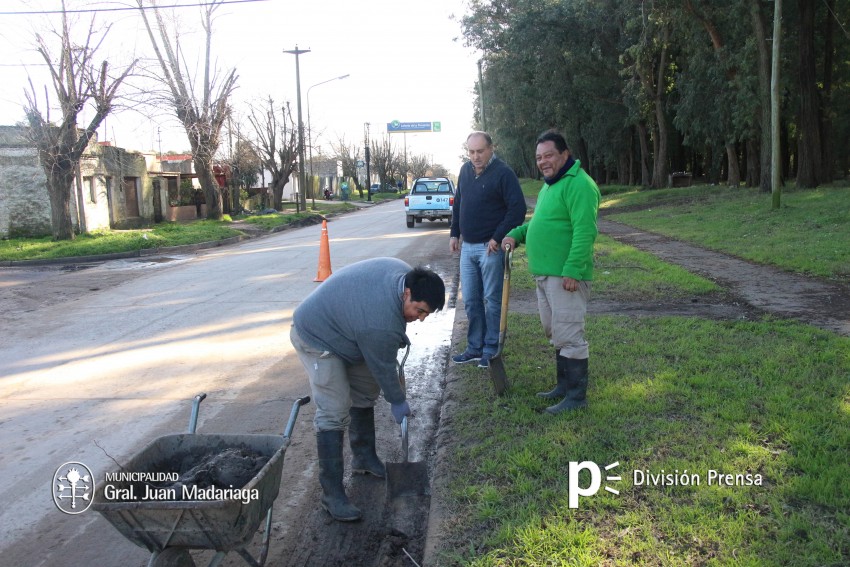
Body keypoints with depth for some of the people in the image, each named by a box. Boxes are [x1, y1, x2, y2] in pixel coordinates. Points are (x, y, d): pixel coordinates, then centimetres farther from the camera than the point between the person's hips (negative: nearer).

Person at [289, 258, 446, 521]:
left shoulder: (404, 273, -13)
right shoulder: (380, 324, -37)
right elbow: (383, 368, -21)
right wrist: (398, 402, -5)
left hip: (342, 328, 10)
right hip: (316, 338, -10)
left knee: (366, 393, 15)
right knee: (334, 413, -15)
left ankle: (364, 458, 31)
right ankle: (332, 493, -7)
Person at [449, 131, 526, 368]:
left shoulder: (503, 173, -12)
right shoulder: (465, 170, 10)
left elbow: (518, 209, -16)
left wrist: (498, 238, -17)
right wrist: (454, 233, 15)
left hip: (490, 248, -7)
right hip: (467, 246, 7)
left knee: (492, 300, 2)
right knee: (470, 300, 11)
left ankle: (491, 350, 13)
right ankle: (475, 348, 21)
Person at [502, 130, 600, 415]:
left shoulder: (578, 184, -15)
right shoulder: (548, 186, 18)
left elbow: (585, 232, -22)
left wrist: (572, 271, -26)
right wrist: (517, 234, 13)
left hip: (566, 275, -10)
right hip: (545, 274, 10)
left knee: (569, 336, -4)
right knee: (555, 334, 18)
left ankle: (577, 395, 7)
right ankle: (564, 385, 31)